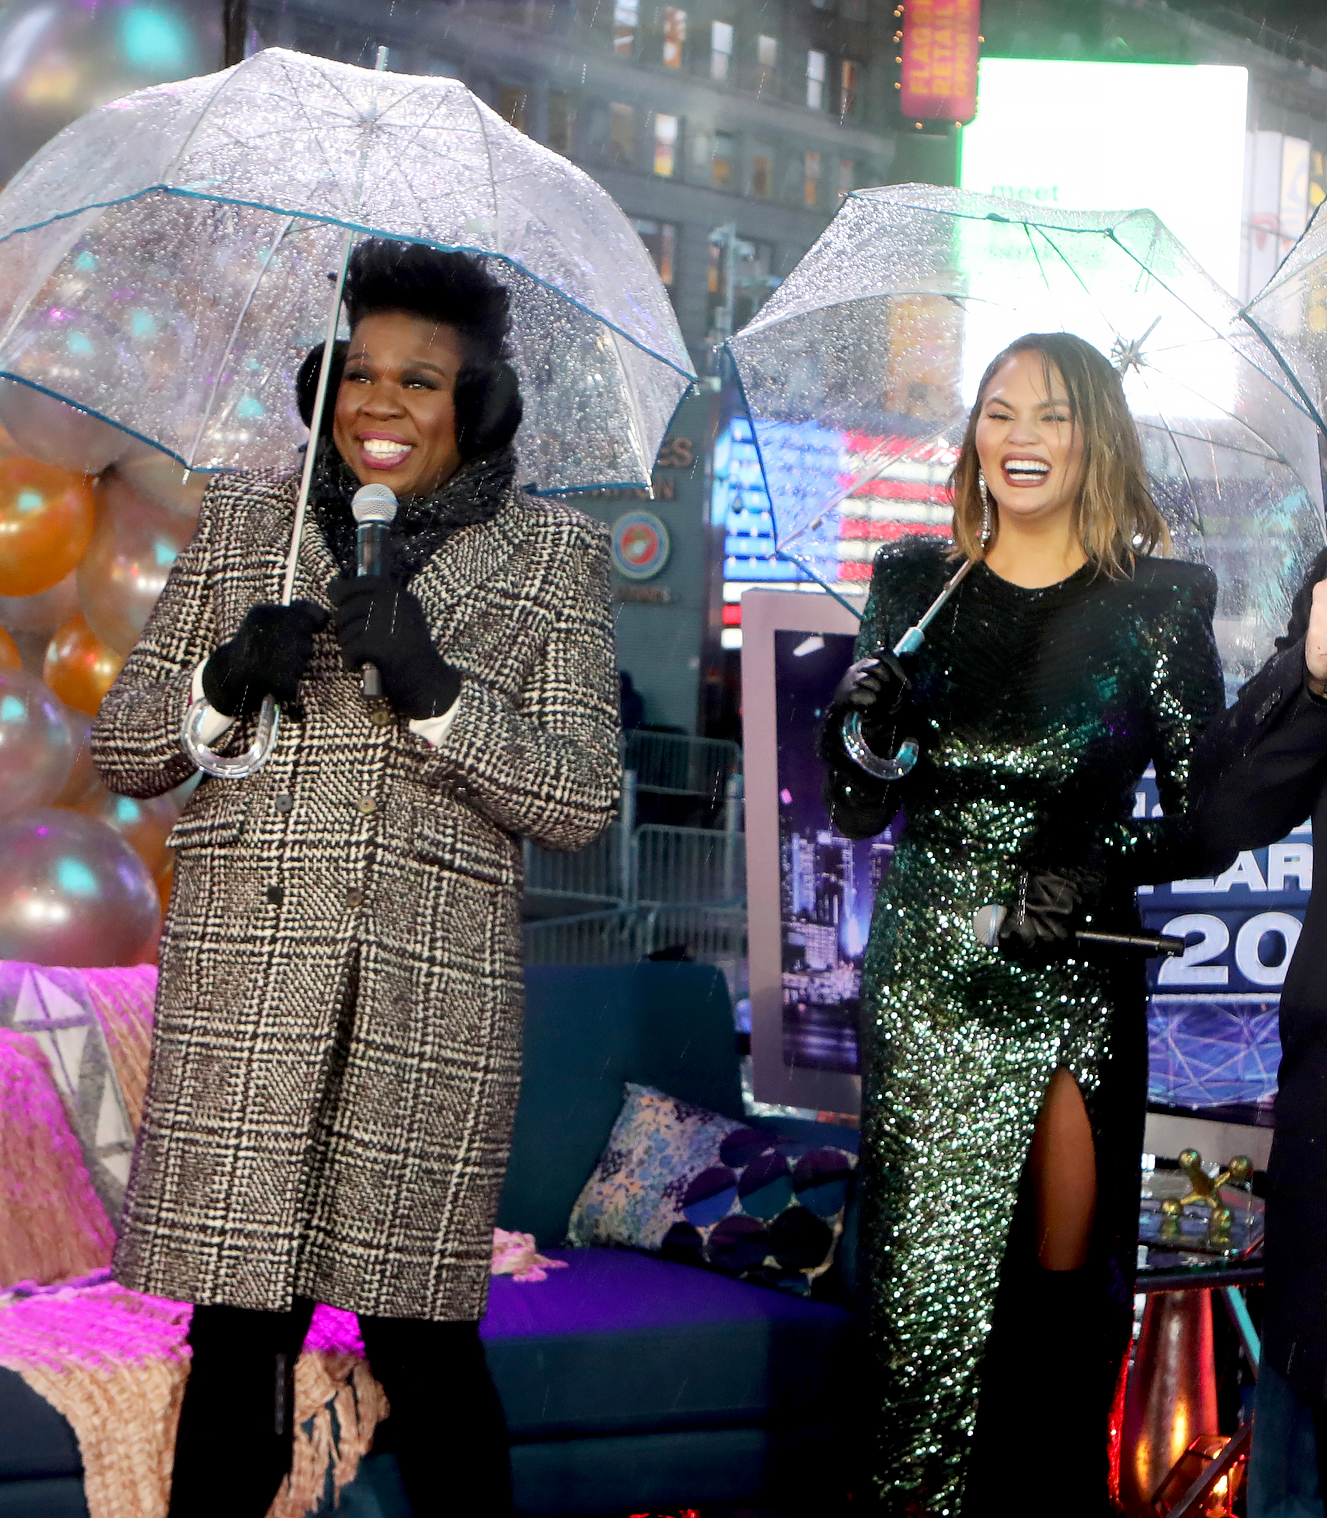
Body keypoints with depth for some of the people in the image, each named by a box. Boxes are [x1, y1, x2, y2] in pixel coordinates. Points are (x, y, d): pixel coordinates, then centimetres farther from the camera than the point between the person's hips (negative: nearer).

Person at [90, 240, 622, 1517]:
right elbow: (122, 753, 13)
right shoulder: (244, 517, 11)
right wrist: (225, 683, -8)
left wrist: (429, 687, -13)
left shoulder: (553, 555, 7)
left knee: (420, 1342, 4)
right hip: (242, 984, 1)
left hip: (433, 998, -1)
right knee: (234, 1341, 1)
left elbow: (579, 804, 1)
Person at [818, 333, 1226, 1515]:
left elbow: (1206, 822, 2)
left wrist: (1098, 867, -15)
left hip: (1081, 984, -1)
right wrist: (864, 731, -12)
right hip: (930, 980, 1)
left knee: (1067, 1266, 6)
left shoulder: (1156, 604, 0)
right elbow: (857, 813, 8)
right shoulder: (918, 585, 6)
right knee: (932, 1278, -1)